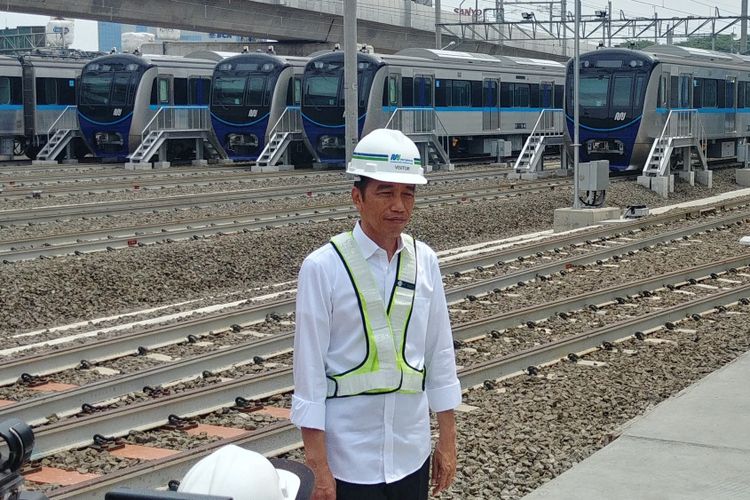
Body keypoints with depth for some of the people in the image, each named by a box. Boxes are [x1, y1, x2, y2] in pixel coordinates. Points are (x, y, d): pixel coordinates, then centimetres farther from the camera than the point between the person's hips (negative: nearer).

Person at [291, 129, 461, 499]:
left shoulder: (425, 262, 1)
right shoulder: (323, 268, -11)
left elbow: (440, 354, 7)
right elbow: (309, 369, -10)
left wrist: (447, 440, 9)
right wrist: (318, 468, -10)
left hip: (412, 455, 4)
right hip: (349, 462, -4)